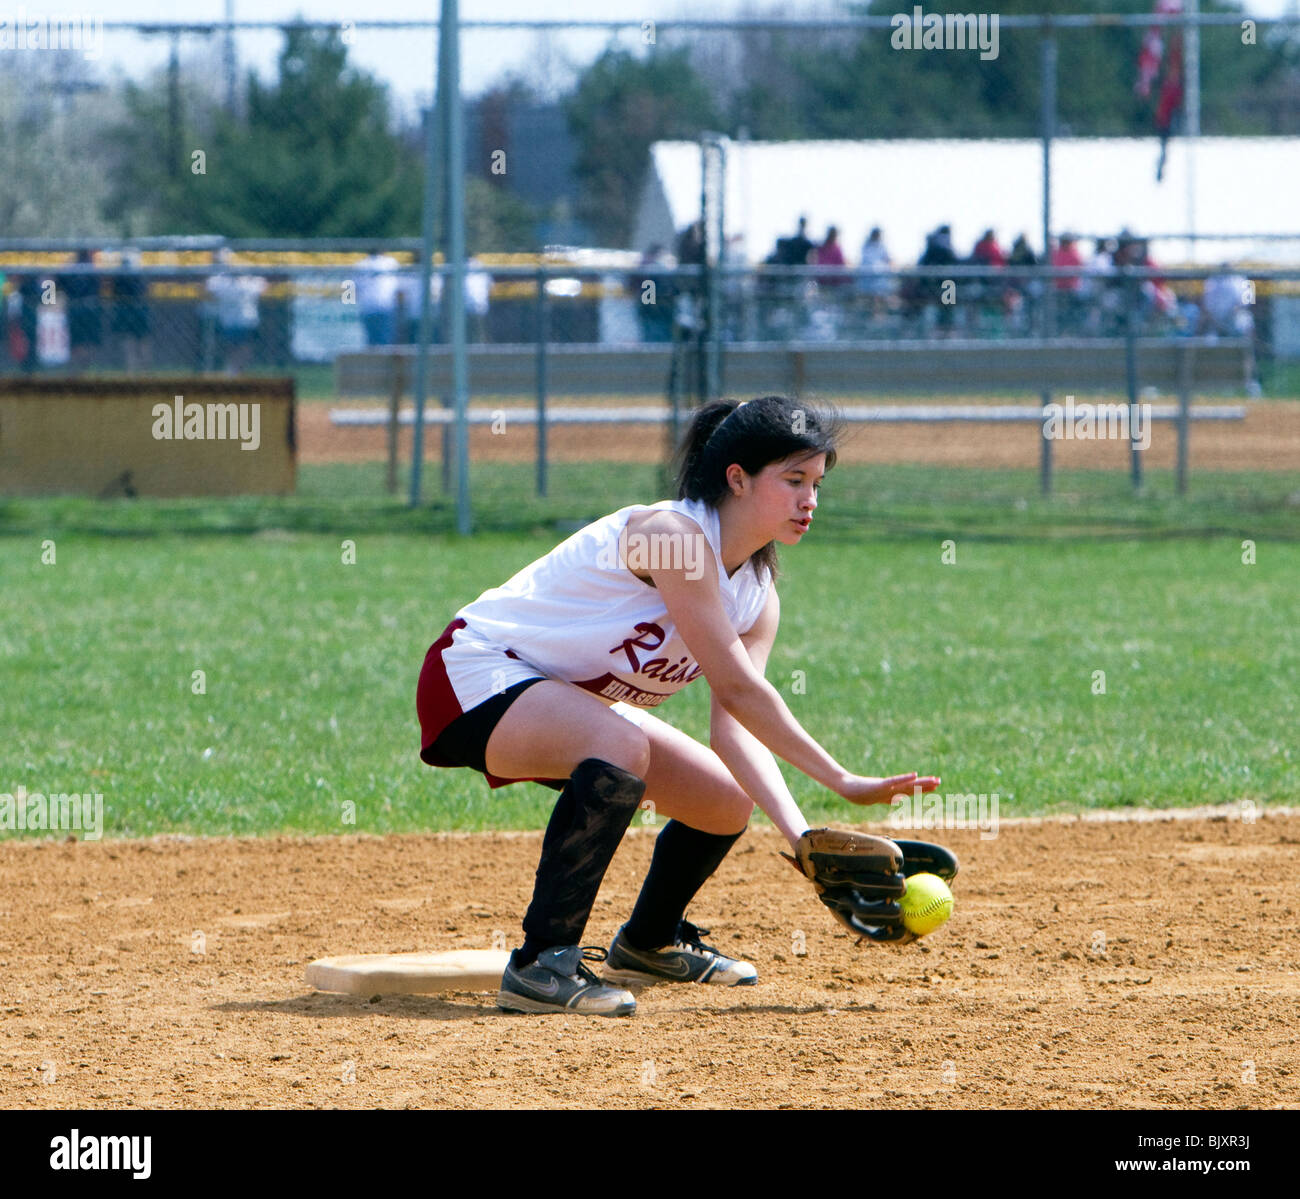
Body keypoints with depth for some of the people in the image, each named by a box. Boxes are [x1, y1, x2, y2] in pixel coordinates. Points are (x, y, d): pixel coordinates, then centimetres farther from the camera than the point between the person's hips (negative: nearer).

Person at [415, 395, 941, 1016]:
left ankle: (648, 944, 39)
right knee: (623, 746, -37)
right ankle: (540, 965, -31)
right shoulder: (674, 534, -25)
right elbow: (737, 690, -28)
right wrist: (842, 781, -26)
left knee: (728, 802, 11)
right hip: (478, 673, -10)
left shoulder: (757, 597, 3)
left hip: (570, 700, 10)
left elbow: (736, 727, -8)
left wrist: (801, 836, -23)